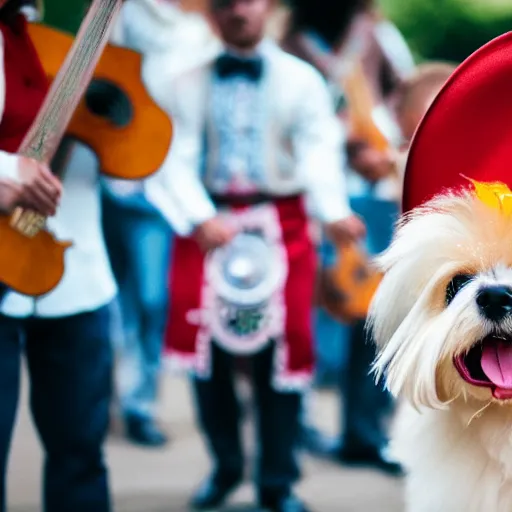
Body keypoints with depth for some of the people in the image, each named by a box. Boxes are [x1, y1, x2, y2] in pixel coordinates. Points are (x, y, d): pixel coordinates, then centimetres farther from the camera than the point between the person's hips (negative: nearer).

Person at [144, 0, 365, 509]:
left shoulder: (301, 80, 3)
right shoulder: (189, 86, 6)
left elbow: (319, 152, -9)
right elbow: (176, 160, -3)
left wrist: (333, 213, -29)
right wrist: (200, 218, -22)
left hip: (281, 226, -1)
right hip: (208, 224, 1)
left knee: (282, 350, -4)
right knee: (208, 350, -1)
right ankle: (224, 466, 19)